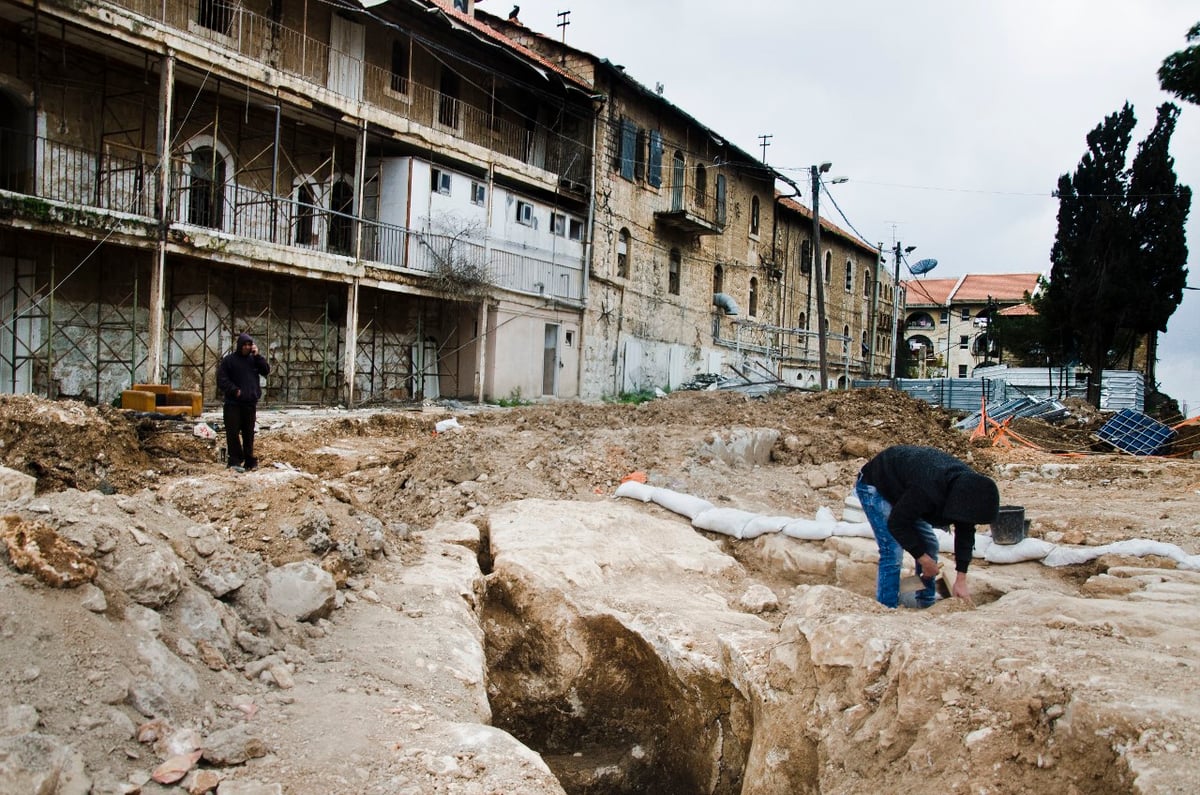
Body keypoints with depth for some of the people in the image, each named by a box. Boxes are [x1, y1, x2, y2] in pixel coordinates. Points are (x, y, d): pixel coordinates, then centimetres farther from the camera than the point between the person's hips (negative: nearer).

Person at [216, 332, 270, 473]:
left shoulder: (254, 359, 9)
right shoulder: (229, 359, -1)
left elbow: (266, 370, -2)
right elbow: (221, 379, -4)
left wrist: (257, 356, -9)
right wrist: (234, 390, -14)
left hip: (250, 403, 3)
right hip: (233, 403, -3)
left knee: (249, 433, 9)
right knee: (233, 432, -5)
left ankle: (249, 460, 16)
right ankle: (235, 460, -2)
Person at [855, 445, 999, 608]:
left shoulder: (968, 482, -16)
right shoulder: (928, 490, -42)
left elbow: (966, 532, -7)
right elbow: (897, 524, -31)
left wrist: (961, 579, -8)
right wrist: (923, 558, -23)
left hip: (902, 488, 8)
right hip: (874, 486, -8)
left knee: (929, 544, 6)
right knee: (893, 552, -18)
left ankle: (926, 605, 17)